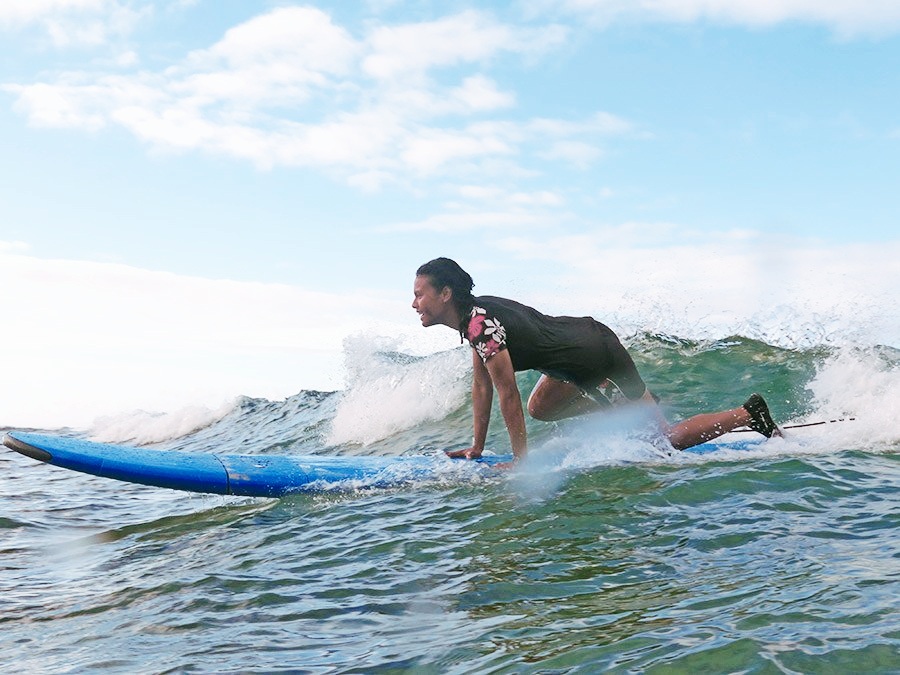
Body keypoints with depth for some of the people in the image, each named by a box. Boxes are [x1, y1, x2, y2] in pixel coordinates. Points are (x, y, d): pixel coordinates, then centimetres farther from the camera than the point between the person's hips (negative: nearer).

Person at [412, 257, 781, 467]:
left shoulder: (481, 324, -22)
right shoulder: (474, 314, 6)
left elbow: (508, 393, -20)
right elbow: (481, 385, 11)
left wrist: (521, 459, -14)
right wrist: (477, 447, 12)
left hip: (598, 357, -9)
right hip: (583, 338, 9)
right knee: (540, 408, 26)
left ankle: (750, 412, 10)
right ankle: (639, 405, 23)